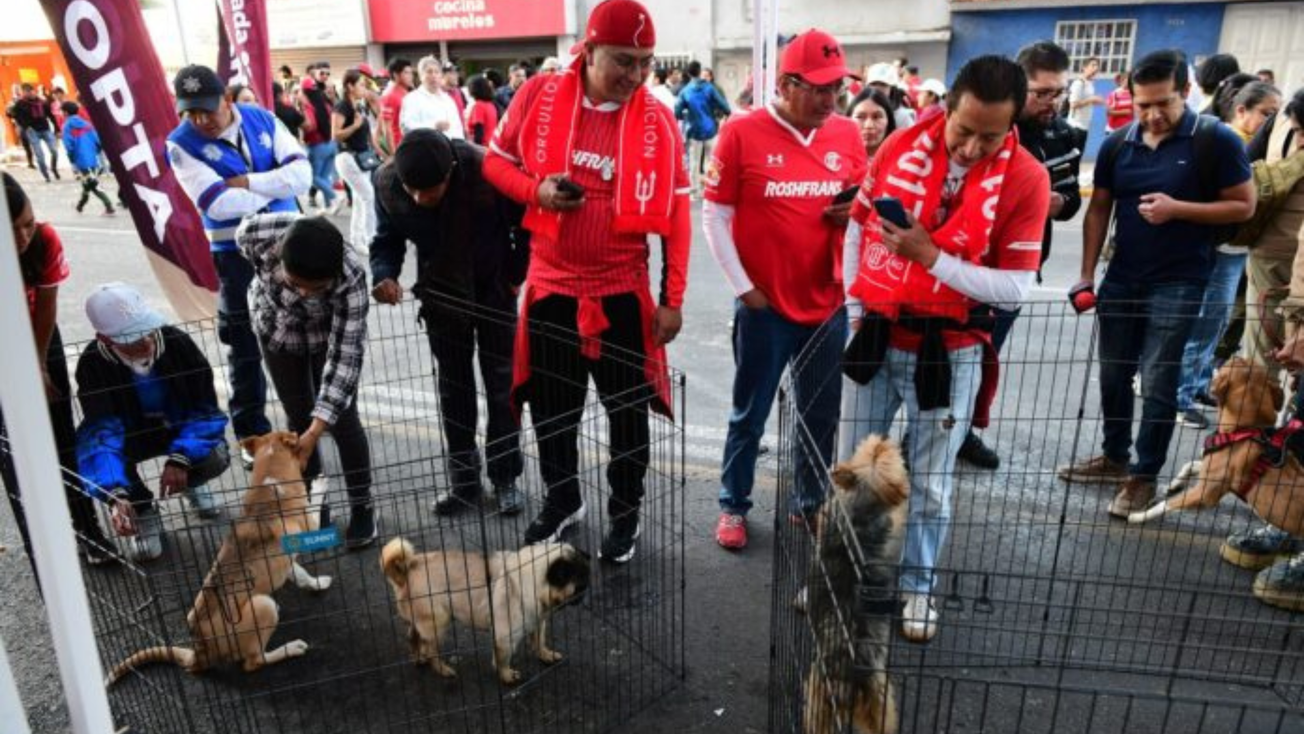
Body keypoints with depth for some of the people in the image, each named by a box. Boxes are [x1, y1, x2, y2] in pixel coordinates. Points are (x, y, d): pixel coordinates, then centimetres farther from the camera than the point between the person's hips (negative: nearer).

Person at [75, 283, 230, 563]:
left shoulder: (177, 342, -27)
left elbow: (204, 409, -22)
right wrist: (116, 494, -50)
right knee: (92, 446, -31)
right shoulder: (92, 364, -26)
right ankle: (143, 511, -2)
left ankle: (191, 481, 12)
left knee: (215, 457, -30)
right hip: (132, 434, 1)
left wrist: (179, 458, -38)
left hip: (181, 426, 0)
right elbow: (102, 430, -34)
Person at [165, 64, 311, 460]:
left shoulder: (262, 120, 0)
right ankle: (252, 433, 18)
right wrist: (276, 183, -12)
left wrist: (248, 182, -19)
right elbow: (219, 204, -22)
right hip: (237, 254, -3)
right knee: (246, 346, 5)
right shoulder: (182, 144, -10)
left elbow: (302, 173, -10)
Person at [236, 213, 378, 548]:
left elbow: (345, 356, -37)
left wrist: (316, 431, -42)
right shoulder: (255, 233, -36)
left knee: (341, 419, -4)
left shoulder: (350, 276, -41)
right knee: (298, 417, 7)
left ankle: (362, 506, 11)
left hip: (331, 331, -2)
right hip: (278, 328, 2)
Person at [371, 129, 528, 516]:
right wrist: (384, 274, -26)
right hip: (441, 291, 3)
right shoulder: (387, 182, -21)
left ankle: (505, 477, 17)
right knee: (453, 383, 10)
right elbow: (388, 239, -7)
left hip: (493, 287, -3)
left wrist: (516, 274, -12)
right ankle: (464, 478, 22)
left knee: (501, 380, 4)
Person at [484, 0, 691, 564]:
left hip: (623, 291, -1)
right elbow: (495, 161, 7)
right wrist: (536, 190, -15)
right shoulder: (539, 96, -4)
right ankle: (561, 500, 38)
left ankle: (625, 512, 31)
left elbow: (676, 212, -3)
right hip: (549, 286, 2)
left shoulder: (657, 120, -6)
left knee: (627, 411, 10)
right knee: (550, 405, 15)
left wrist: (672, 299, -6)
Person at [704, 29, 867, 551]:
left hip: (827, 306, 4)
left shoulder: (848, 135, 2)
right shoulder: (742, 133, -9)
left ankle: (811, 504, 34)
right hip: (764, 307, -3)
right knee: (749, 416, 11)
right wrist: (743, 287, -8)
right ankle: (733, 507, 29)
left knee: (821, 417, 14)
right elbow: (714, 217, -5)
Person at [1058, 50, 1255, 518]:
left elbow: (1244, 206, -6)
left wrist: (1177, 208, -20)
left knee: (1157, 382, -3)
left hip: (1178, 284, -5)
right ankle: (1115, 458, 28)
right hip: (1121, 279, 5)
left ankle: (1145, 476, 10)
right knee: (1114, 374, 12)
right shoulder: (1117, 145, 3)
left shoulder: (1217, 140, -9)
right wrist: (1087, 275, 2)